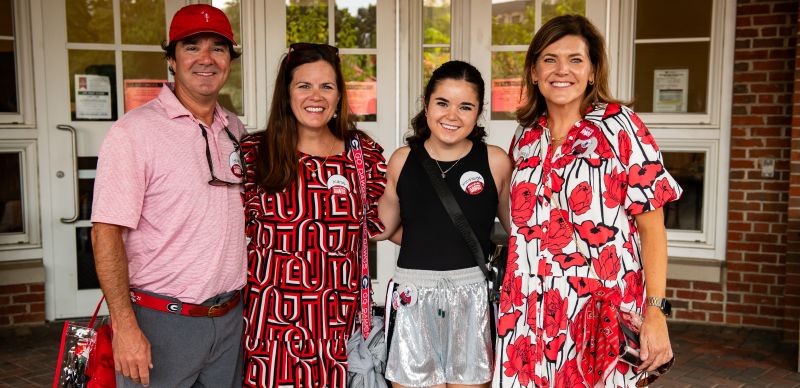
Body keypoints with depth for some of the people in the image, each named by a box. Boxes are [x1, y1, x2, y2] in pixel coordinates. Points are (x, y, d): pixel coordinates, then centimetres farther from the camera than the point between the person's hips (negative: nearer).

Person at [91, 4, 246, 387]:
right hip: (160, 322, -5)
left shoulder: (236, 131, 7)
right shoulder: (133, 132, -11)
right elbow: (106, 233, -14)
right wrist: (126, 326, -19)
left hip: (230, 318, 5)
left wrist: (242, 302, 11)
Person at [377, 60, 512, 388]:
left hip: (474, 298, -1)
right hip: (413, 299, 1)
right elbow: (384, 227, 12)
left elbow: (519, 228, 7)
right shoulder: (402, 160, 2)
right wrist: (425, 242, 4)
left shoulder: (496, 161, -3)